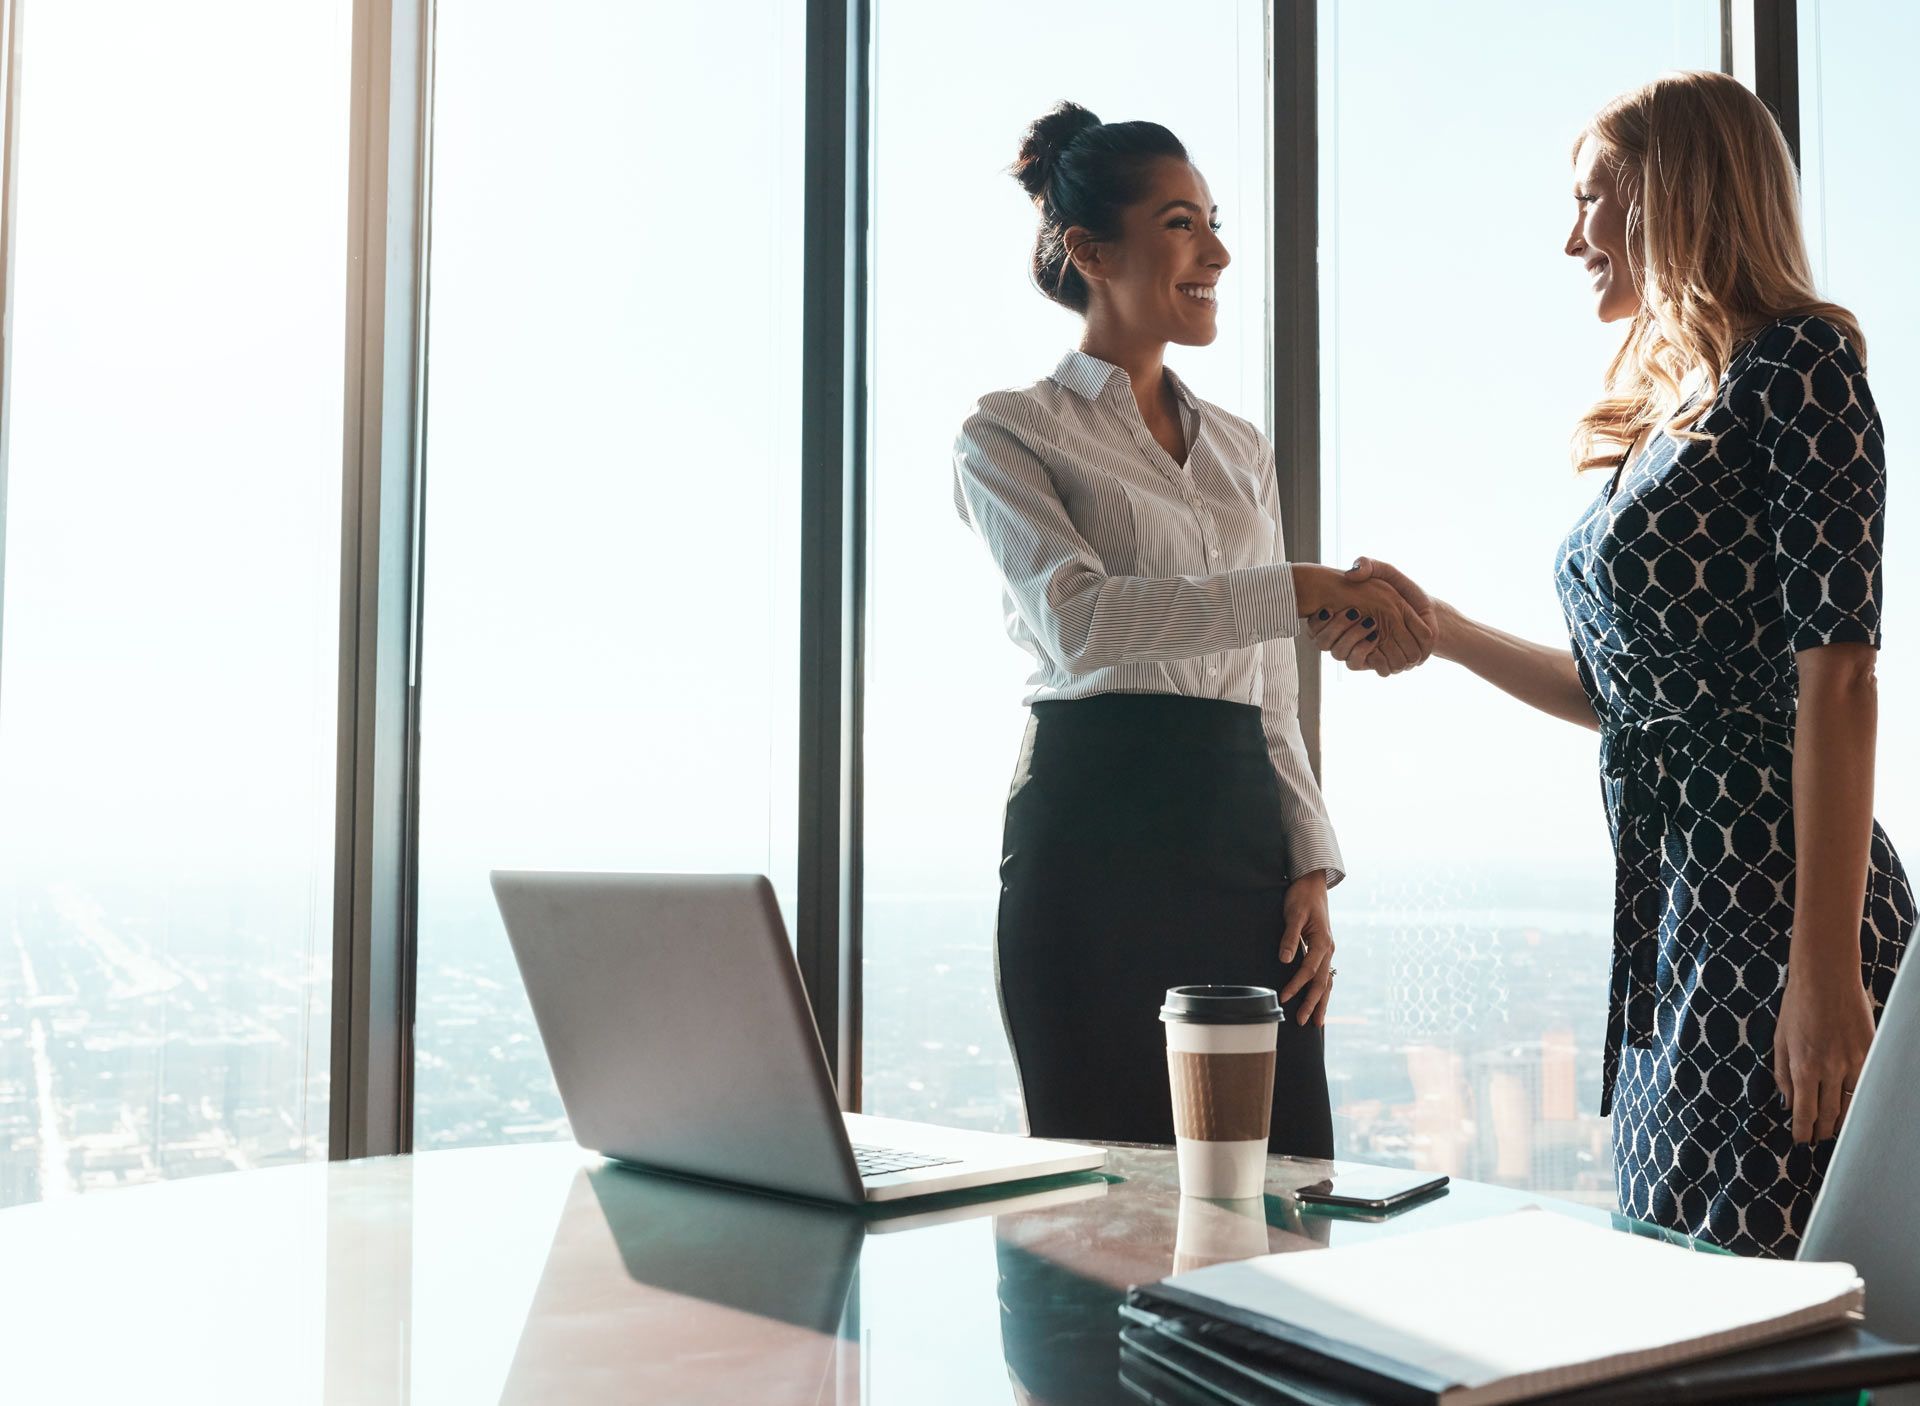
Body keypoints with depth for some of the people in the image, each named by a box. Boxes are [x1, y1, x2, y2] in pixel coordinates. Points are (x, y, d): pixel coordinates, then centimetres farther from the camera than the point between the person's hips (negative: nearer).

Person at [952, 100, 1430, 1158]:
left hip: (1245, 834, 5)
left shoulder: (1239, 450, 20)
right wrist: (1310, 588, -22)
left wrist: (1310, 868, 7)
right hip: (1094, 839, -5)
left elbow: (1273, 694, 18)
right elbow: (1078, 618, -17)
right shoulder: (1010, 434, 2)